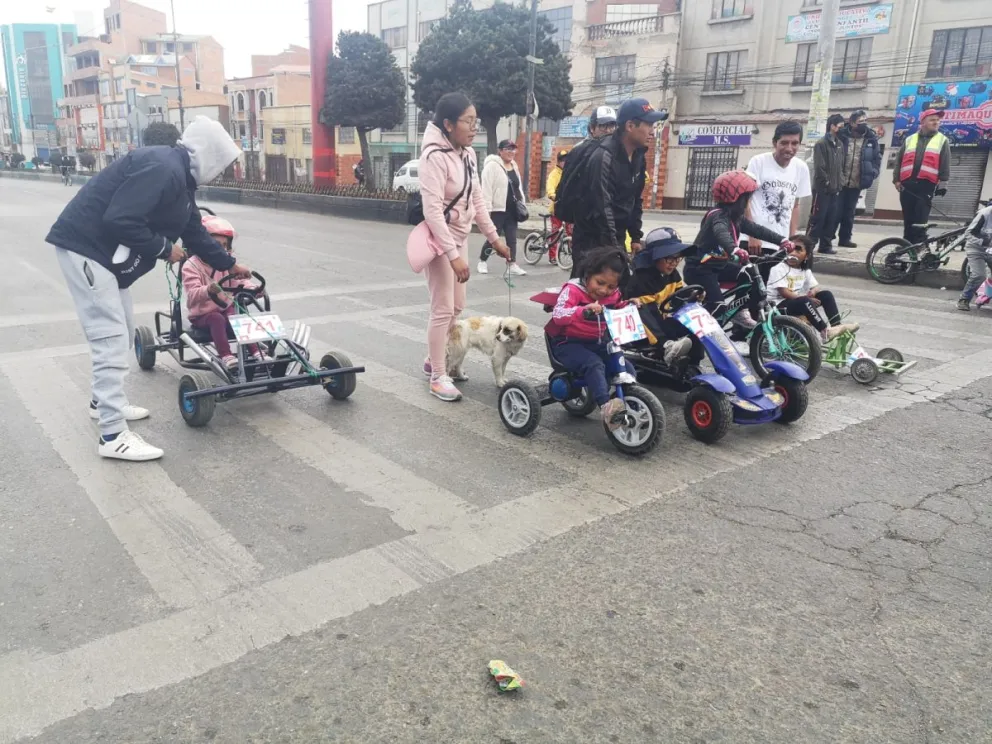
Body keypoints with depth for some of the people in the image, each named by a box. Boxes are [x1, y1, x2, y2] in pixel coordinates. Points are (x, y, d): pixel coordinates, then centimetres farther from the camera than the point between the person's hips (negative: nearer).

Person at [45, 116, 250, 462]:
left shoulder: (180, 177, 13)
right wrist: (164, 248, -15)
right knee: (111, 339, -11)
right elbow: (120, 220, -28)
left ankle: (104, 401, 38)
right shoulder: (163, 168, -20)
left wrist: (230, 265, 32)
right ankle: (114, 437, -7)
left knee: (123, 333, 19)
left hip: (105, 253, 11)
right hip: (85, 247, -11)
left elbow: (195, 233, 24)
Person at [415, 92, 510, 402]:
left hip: (459, 236, 9)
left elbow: (477, 200, 12)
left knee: (456, 306, 16)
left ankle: (432, 361, 32)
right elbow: (433, 210, -25)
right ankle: (438, 377, 8)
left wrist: (494, 238, 10)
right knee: (443, 309, -5)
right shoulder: (435, 156, -21)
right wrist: (453, 255, -29)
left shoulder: (468, 154, 5)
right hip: (439, 239, -9)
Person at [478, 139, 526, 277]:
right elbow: (486, 189, -16)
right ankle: (482, 261, 20)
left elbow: (517, 187, 22)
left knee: (512, 238, 5)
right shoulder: (492, 165, -11)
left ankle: (513, 265, 8)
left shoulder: (514, 166, 14)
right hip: (497, 210, -7)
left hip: (511, 210, 7)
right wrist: (487, 209, -20)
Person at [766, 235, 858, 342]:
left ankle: (836, 325, -12)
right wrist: (806, 298, -25)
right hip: (778, 305, -8)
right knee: (805, 301, -34)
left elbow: (816, 286, 8)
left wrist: (812, 292, -18)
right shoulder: (779, 269, -11)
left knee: (826, 294, -4)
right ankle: (825, 331, -32)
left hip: (796, 301, 8)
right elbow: (784, 292, -19)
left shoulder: (805, 271, 12)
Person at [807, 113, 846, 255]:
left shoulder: (840, 144, 15)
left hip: (834, 189, 7)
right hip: (822, 188, -7)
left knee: (831, 219, 7)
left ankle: (825, 245, 13)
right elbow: (819, 167, -14)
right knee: (817, 218, -7)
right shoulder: (821, 144, -9)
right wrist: (828, 182, -13)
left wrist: (838, 184, 10)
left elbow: (841, 166, 18)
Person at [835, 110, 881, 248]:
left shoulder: (871, 139, 4)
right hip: (839, 182, -3)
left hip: (856, 184, 4)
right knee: (835, 211, -3)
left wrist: (873, 173, -3)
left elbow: (877, 158, 11)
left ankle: (845, 238, 20)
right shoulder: (841, 136, -6)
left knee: (849, 213, 11)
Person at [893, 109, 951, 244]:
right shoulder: (909, 140, 17)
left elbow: (945, 165, 5)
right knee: (908, 220, 6)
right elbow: (899, 161, 16)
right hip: (907, 184, 3)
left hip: (926, 185, -3)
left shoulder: (942, 141, 11)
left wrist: (943, 182, -4)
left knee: (920, 222, -9)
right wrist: (896, 179, 6)